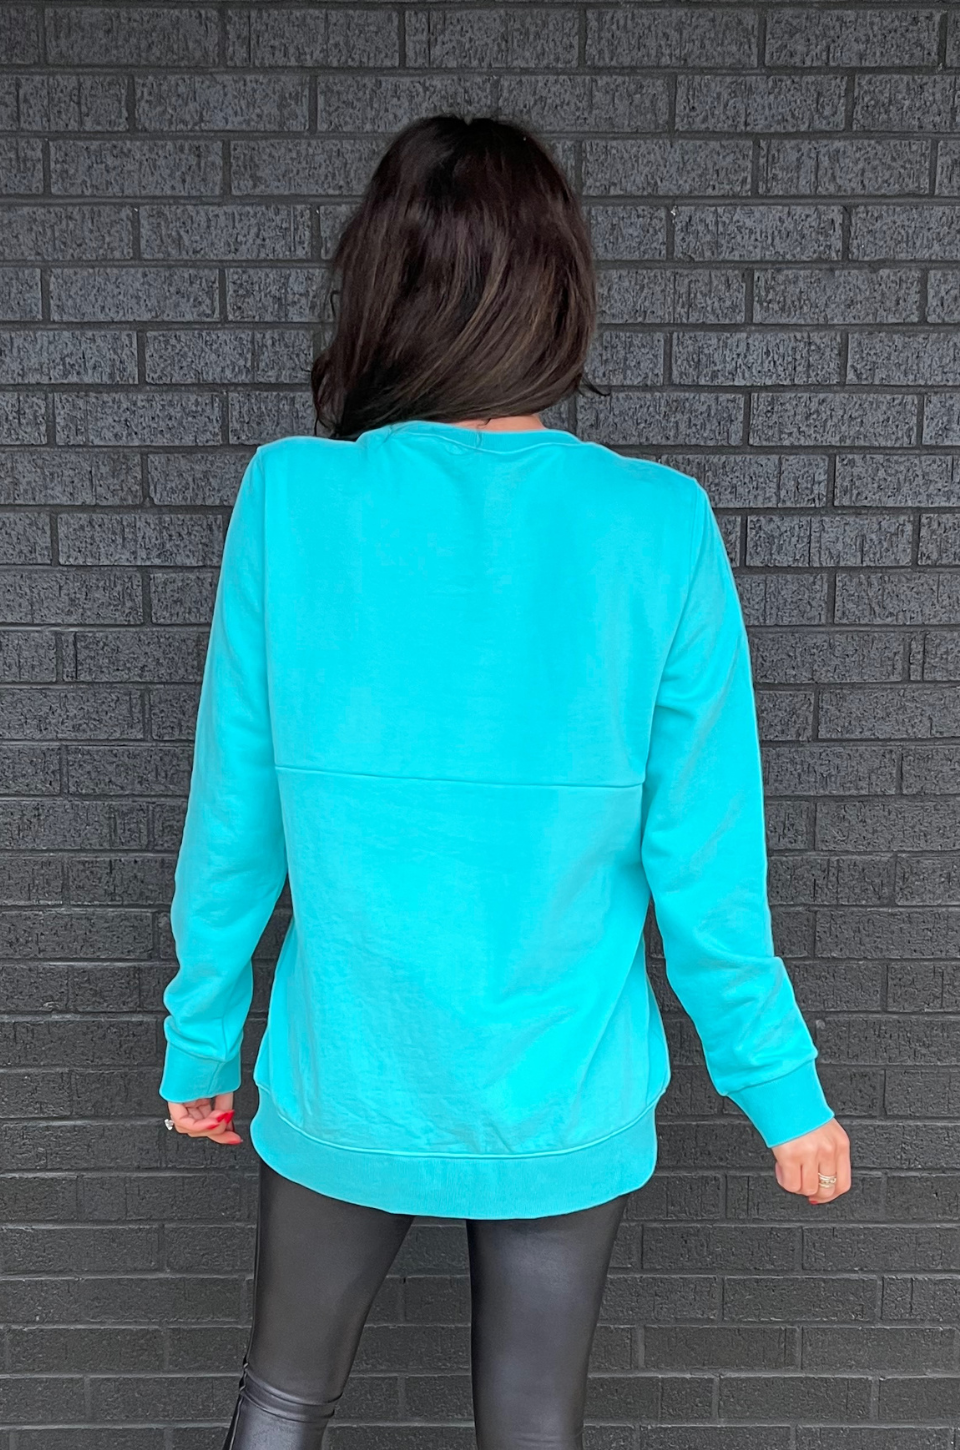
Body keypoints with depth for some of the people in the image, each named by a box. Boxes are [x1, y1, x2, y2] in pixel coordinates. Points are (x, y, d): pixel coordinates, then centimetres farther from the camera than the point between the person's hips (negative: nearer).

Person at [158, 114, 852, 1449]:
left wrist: (200, 1038, 9)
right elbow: (704, 866, -11)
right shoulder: (660, 528, -16)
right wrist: (783, 1089, 5)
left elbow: (233, 824, -8)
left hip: (342, 1093, 1)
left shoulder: (290, 497, -15)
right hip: (562, 1107, 0)